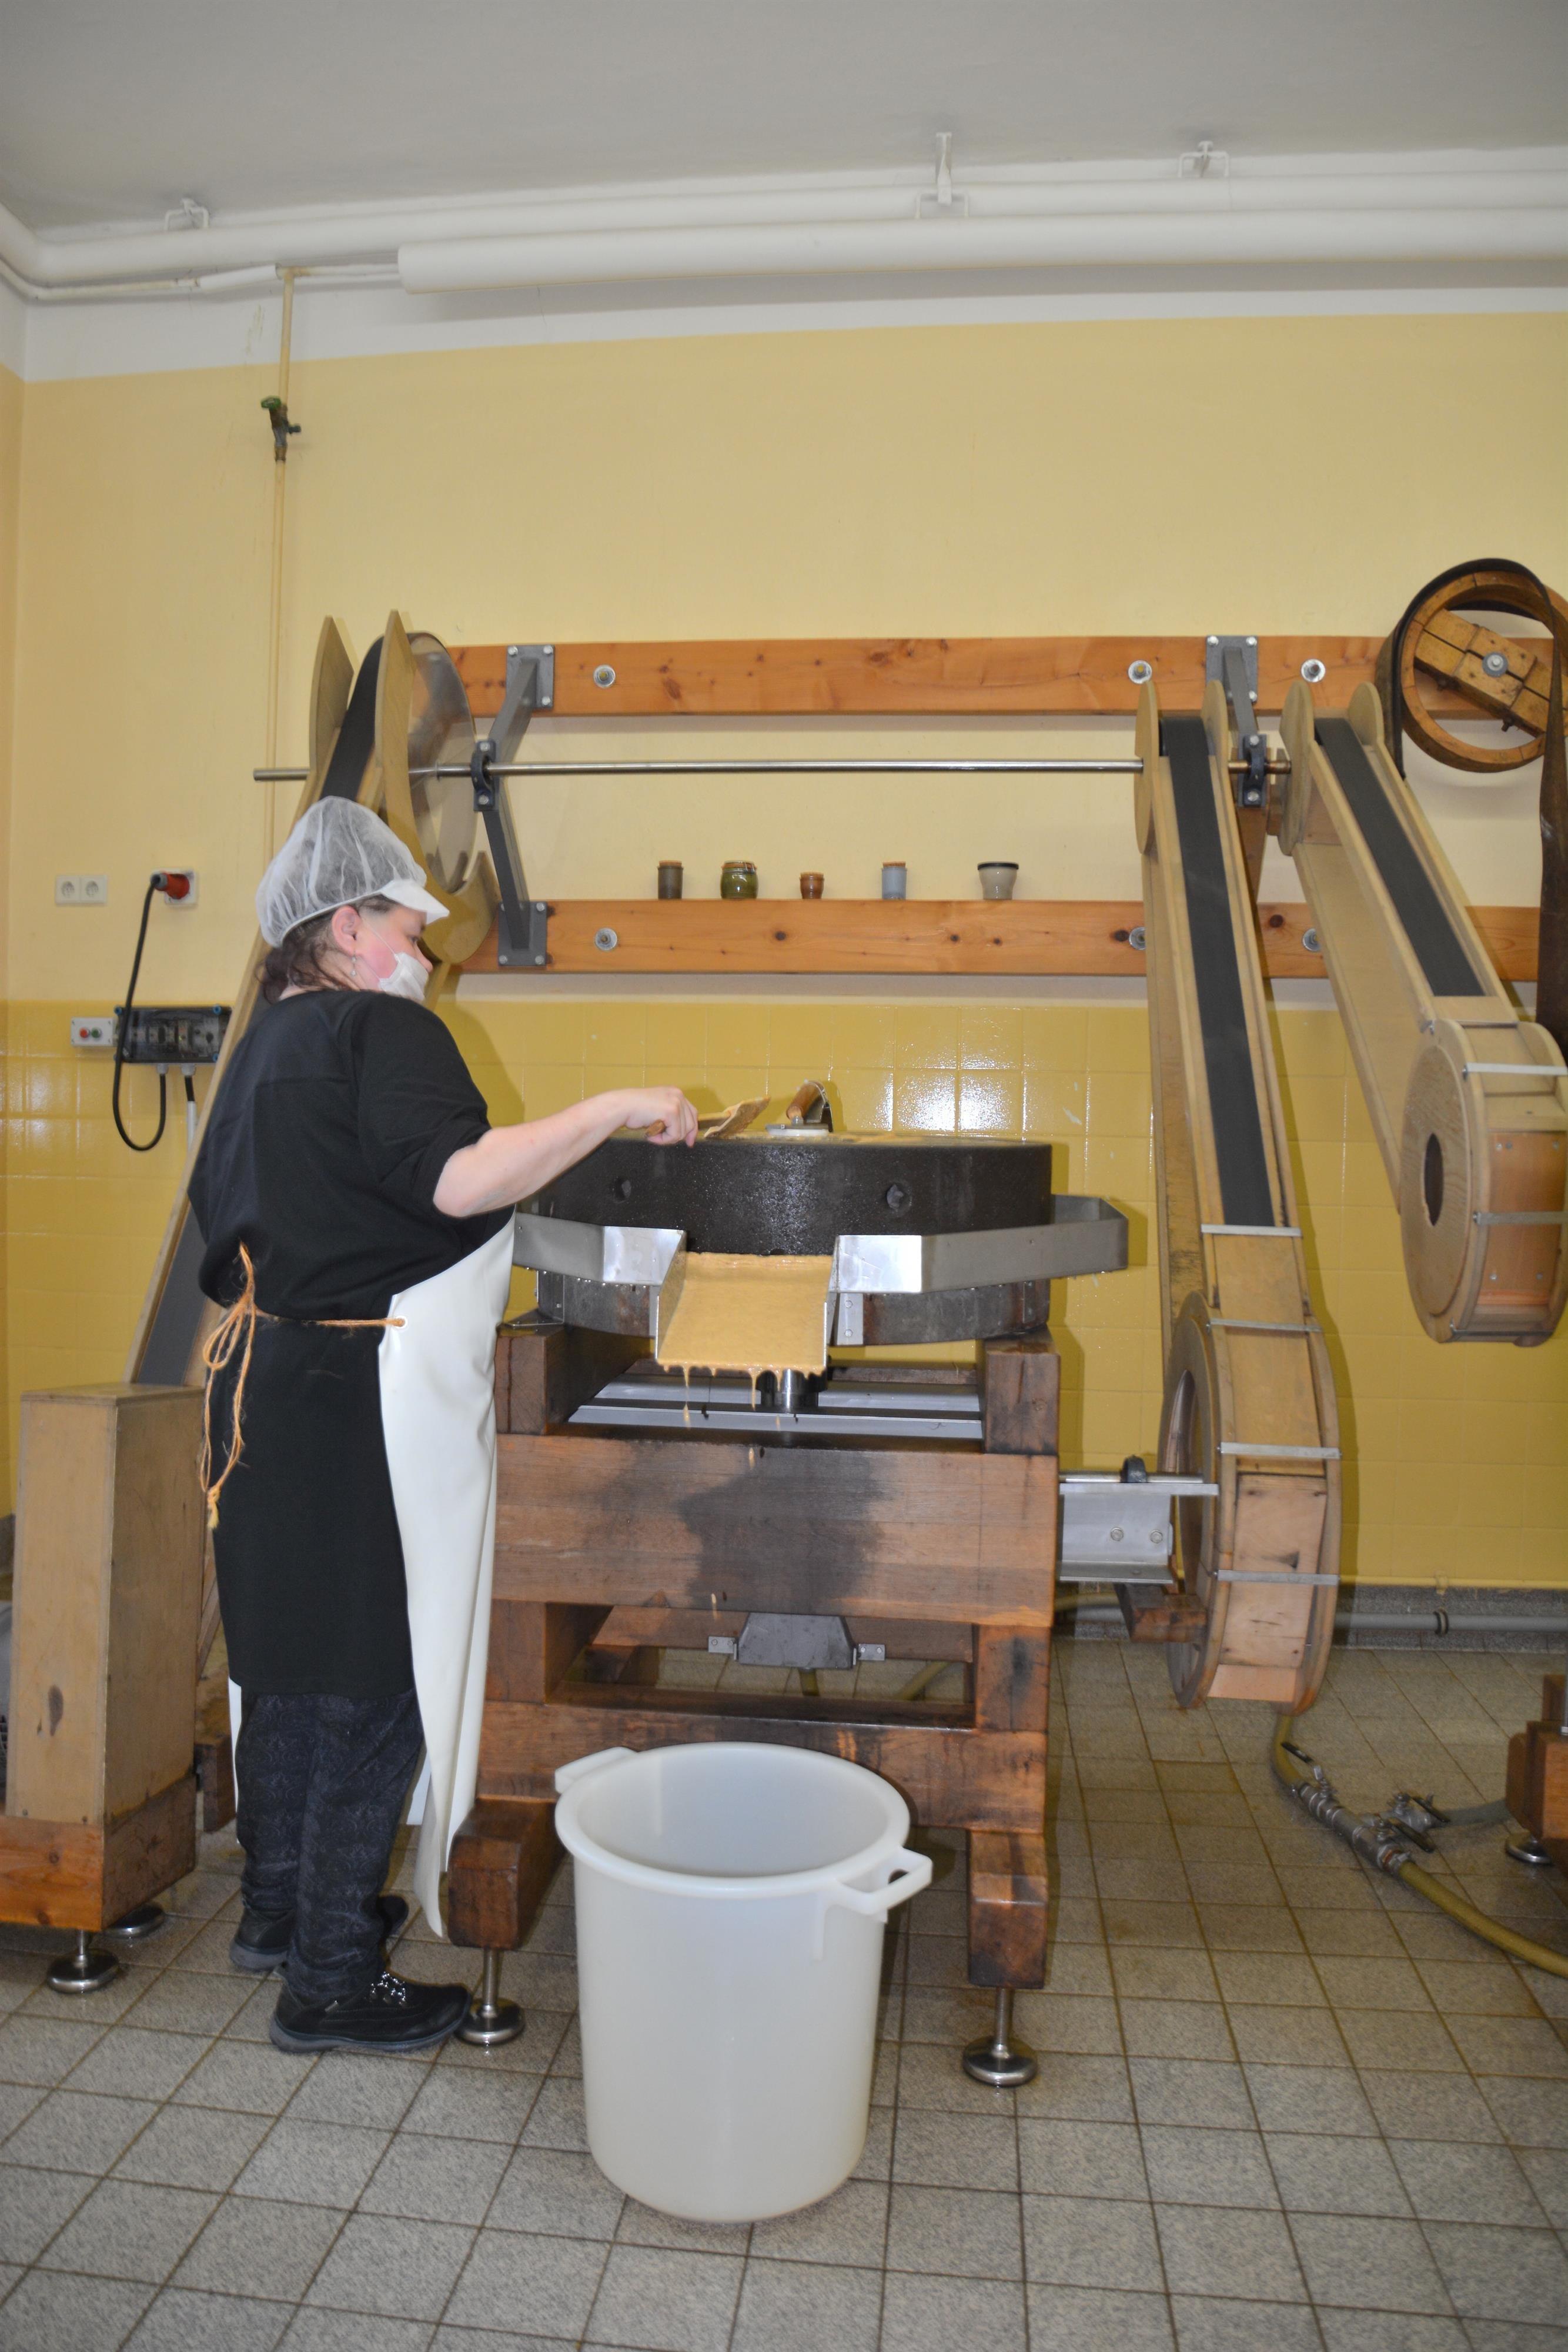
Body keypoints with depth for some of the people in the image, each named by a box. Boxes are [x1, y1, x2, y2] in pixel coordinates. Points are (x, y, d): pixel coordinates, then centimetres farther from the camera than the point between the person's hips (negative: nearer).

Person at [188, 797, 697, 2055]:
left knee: (293, 1656, 20)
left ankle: (280, 1907, 36)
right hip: (374, 1397, -10)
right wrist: (615, 1106, -25)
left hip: (273, 1378, 10)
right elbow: (457, 1178, -29)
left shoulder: (265, 1045, 17)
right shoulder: (382, 1030, -12)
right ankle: (331, 1978, 11)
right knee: (382, 1680, 0)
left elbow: (234, 1225, 21)